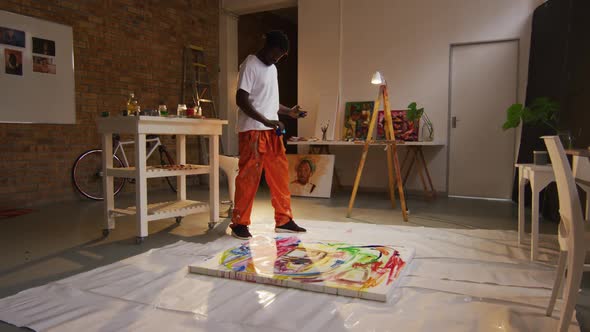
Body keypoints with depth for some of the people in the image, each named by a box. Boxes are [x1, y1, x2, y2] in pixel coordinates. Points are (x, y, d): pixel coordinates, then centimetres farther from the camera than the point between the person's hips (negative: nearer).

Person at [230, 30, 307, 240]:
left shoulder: (272, 69, 19)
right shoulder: (250, 66, -7)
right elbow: (241, 99, -16)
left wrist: (289, 112, 11)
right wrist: (265, 121, -23)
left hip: (272, 131, 8)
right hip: (252, 130, -8)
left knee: (280, 173, 7)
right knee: (249, 176, -5)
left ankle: (283, 220, 16)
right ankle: (239, 223, 6)